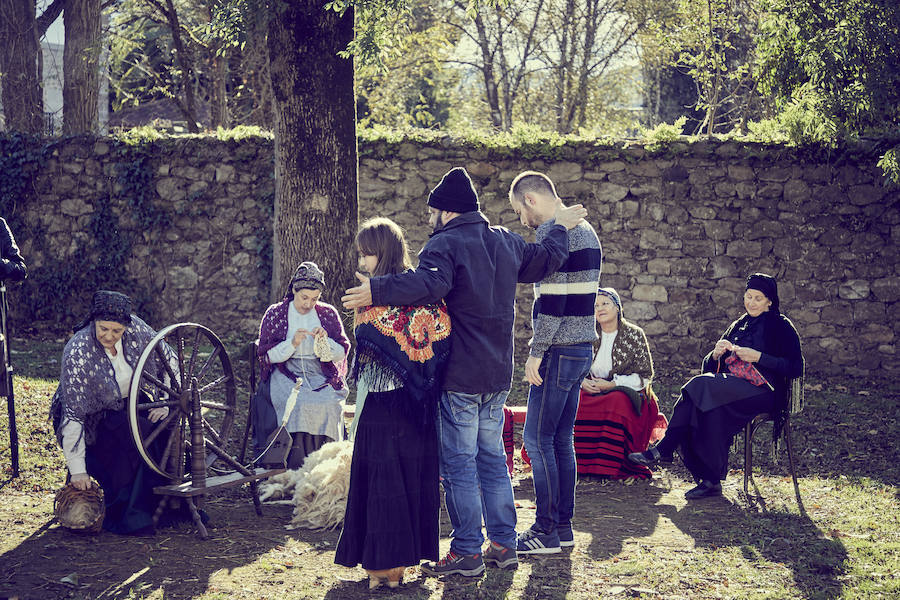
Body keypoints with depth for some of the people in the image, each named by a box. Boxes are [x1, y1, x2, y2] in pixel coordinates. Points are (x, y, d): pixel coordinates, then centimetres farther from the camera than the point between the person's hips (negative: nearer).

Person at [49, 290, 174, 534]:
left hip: (126, 406, 5)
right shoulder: (78, 353, -29)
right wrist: (77, 470, -30)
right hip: (93, 419, -5)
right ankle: (121, 516, -17)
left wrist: (167, 403, -11)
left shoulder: (136, 329, -17)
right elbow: (73, 415, -28)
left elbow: (170, 361, 0)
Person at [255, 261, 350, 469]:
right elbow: (266, 356, 1)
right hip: (286, 375, -2)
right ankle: (296, 470, -27)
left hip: (321, 376, 2)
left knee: (330, 405, -30)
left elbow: (341, 354, 10)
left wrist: (325, 341, -11)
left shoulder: (328, 314, 11)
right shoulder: (275, 314, 6)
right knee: (298, 405, -33)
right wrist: (292, 344, -15)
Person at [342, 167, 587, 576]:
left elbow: (429, 284, -32)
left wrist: (377, 291, -36)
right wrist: (560, 228, 44)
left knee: (458, 463, -2)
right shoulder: (506, 242, 12)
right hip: (498, 374, 8)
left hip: (460, 377, -8)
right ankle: (503, 545, 19)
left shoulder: (446, 244, -13)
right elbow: (545, 261, 28)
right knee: (492, 457, 16)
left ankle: (467, 552, 1)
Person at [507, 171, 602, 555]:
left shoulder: (552, 231, -13)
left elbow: (552, 298, -20)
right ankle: (563, 526, 17)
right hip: (582, 349, 10)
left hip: (559, 351, -10)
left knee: (538, 439, -4)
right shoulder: (585, 230, 18)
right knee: (561, 440, 13)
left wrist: (536, 352, -16)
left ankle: (546, 532, -2)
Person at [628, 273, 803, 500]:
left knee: (701, 387, -29)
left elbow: (795, 368, -5)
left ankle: (663, 449, -23)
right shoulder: (739, 326, 24)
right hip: (734, 385, 6)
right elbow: (709, 367, 21)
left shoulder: (781, 326, 6)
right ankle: (709, 480, -33)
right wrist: (716, 354, -2)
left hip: (765, 389, -6)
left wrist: (758, 357, -12)